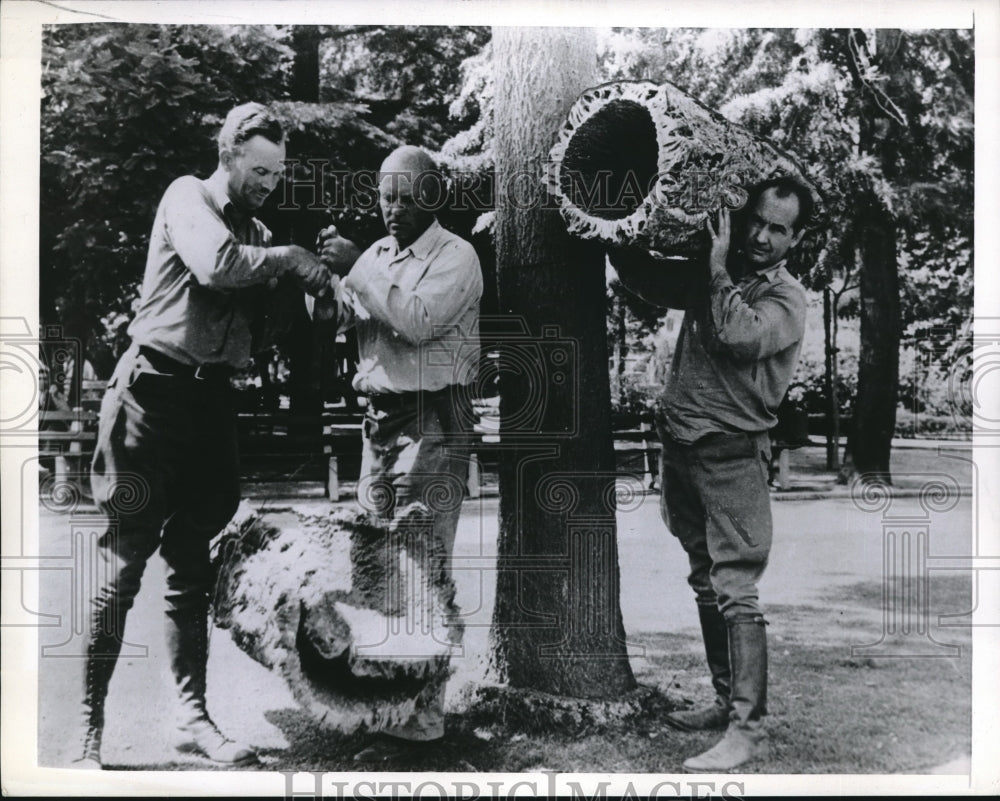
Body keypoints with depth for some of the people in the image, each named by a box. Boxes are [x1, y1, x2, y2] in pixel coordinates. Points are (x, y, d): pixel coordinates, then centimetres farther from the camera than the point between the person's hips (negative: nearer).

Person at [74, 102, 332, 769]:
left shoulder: (255, 231, 18)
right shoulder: (188, 197, -2)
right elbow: (216, 265, -22)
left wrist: (324, 273, -7)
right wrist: (287, 256, -10)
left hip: (213, 396, 7)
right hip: (159, 389, -7)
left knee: (193, 567, 10)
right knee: (124, 567, -5)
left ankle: (193, 716, 16)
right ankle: (88, 726, 2)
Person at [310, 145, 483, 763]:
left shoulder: (456, 256, -6)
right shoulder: (378, 255, 14)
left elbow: (418, 321, -21)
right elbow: (334, 317, 6)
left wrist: (355, 269, -18)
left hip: (433, 424, -7)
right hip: (380, 420, 7)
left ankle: (422, 721, -5)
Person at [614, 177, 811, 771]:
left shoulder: (787, 297, -3)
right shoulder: (712, 279, 14)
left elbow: (739, 337, -22)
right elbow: (648, 281, 25)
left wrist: (719, 269, -11)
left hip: (732, 455, -7)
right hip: (681, 448, 7)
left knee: (736, 592, -11)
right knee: (706, 586, 13)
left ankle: (748, 730, -9)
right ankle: (728, 701, 25)